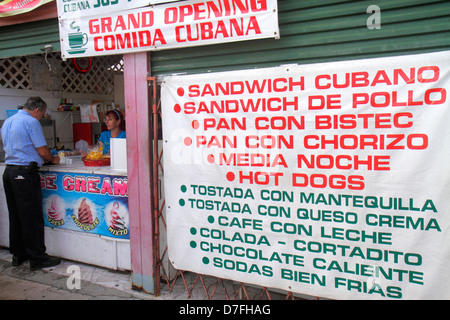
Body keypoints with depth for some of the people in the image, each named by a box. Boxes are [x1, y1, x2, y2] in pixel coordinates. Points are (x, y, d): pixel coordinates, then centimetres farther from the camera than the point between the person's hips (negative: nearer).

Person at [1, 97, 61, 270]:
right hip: (25, 173, -9)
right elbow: (43, 151, -11)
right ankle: (37, 258, 2)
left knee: (15, 216, 14)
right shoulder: (31, 122, -10)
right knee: (32, 218, -4)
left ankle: (18, 255, 23)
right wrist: (53, 159, 10)